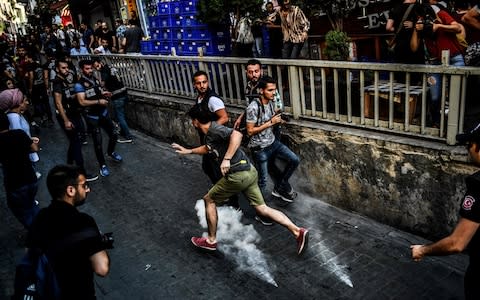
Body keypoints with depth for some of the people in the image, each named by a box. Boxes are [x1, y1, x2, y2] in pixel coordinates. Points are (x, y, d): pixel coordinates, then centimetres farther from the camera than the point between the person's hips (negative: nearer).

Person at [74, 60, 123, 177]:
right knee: (98, 142, 0)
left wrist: (105, 93, -3)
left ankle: (111, 152, 43)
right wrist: (99, 101, -26)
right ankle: (102, 165, 15)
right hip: (92, 117, -6)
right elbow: (82, 102, -22)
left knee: (113, 134, 15)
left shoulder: (95, 79, 5)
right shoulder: (79, 84, -15)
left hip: (103, 113, 6)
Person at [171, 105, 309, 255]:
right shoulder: (210, 133, 18)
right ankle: (298, 231, 4)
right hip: (249, 172, 9)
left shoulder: (214, 129, -12)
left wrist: (226, 159, -31)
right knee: (262, 208, 9)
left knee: (209, 200, 10)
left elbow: (237, 135, -31)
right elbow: (208, 148, 40)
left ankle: (211, 240, 22)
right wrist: (188, 151, 43)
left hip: (238, 175, -9)